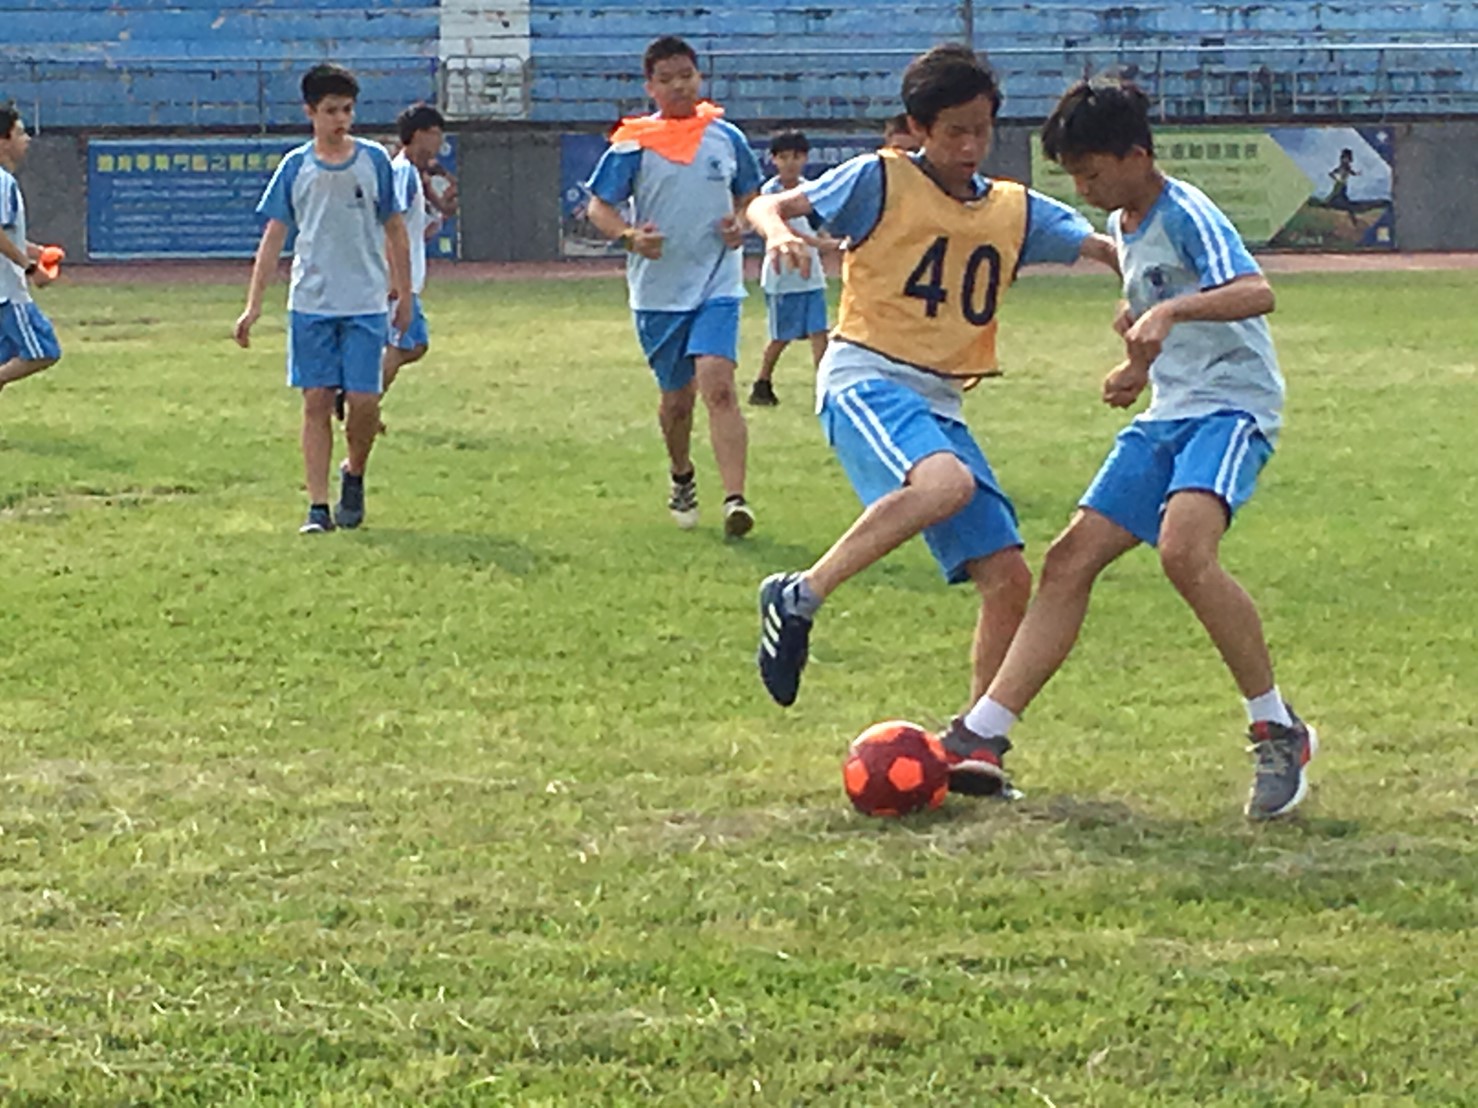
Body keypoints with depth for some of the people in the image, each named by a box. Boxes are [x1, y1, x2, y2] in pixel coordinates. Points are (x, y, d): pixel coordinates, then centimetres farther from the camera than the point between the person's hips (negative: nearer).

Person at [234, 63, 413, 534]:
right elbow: (273, 236, 4)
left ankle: (354, 475, 23)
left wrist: (404, 292, 10)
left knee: (364, 401, -5)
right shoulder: (295, 167, 3)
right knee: (316, 402, -1)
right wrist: (253, 305, -2)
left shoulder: (374, 160, 3)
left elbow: (395, 230, 10)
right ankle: (318, 507, 2)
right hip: (310, 303, 0)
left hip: (366, 304, 0)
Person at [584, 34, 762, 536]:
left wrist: (741, 223, -4)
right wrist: (630, 236, -20)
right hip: (657, 291, 0)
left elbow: (749, 195, 18)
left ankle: (735, 497, -27)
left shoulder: (727, 137, 4)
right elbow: (599, 207, 0)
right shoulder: (632, 145, -3)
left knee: (718, 384, -20)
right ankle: (682, 478, 41)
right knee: (676, 397, 12)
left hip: (717, 285, 0)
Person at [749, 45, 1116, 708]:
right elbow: (768, 206, -2)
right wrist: (778, 231, -25)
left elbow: (1108, 249, 12)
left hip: (939, 405, 7)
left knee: (1009, 579, -1)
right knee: (948, 484, -37)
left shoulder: (1017, 212, 15)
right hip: (866, 378, -7)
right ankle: (798, 598, -25)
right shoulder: (881, 181, 0)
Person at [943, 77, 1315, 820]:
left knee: (1184, 549, -32)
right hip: (1166, 416, 9)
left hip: (1230, 406, -9)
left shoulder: (1186, 215, -12)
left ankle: (1280, 734, -21)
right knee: (1070, 562, 1)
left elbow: (1256, 294, -29)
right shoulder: (1126, 227, 16)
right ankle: (980, 738, 1)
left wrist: (1170, 312, -44)